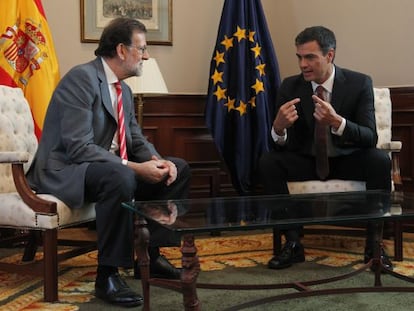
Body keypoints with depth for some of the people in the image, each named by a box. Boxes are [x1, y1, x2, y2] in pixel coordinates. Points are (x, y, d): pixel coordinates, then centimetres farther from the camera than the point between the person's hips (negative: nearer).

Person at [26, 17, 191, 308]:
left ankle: (151, 253, 12)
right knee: (120, 178, -39)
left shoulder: (124, 90, 11)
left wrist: (159, 161, -10)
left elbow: (137, 140, 12)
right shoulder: (81, 78, -18)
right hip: (66, 170, -9)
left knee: (179, 169, 6)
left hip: (110, 168, 10)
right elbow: (79, 148, -26)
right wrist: (136, 168, -29)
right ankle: (108, 274, -24)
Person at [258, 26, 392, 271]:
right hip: (306, 160, 2)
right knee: (268, 163, -25)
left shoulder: (359, 83, -12)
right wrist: (278, 128, -36)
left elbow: (370, 138, -19)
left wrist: (337, 122, -39)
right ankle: (293, 243, -18)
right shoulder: (290, 87, -8)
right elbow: (282, 144, -10)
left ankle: (373, 243, -17)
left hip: (347, 160, -1)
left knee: (380, 160, -31)